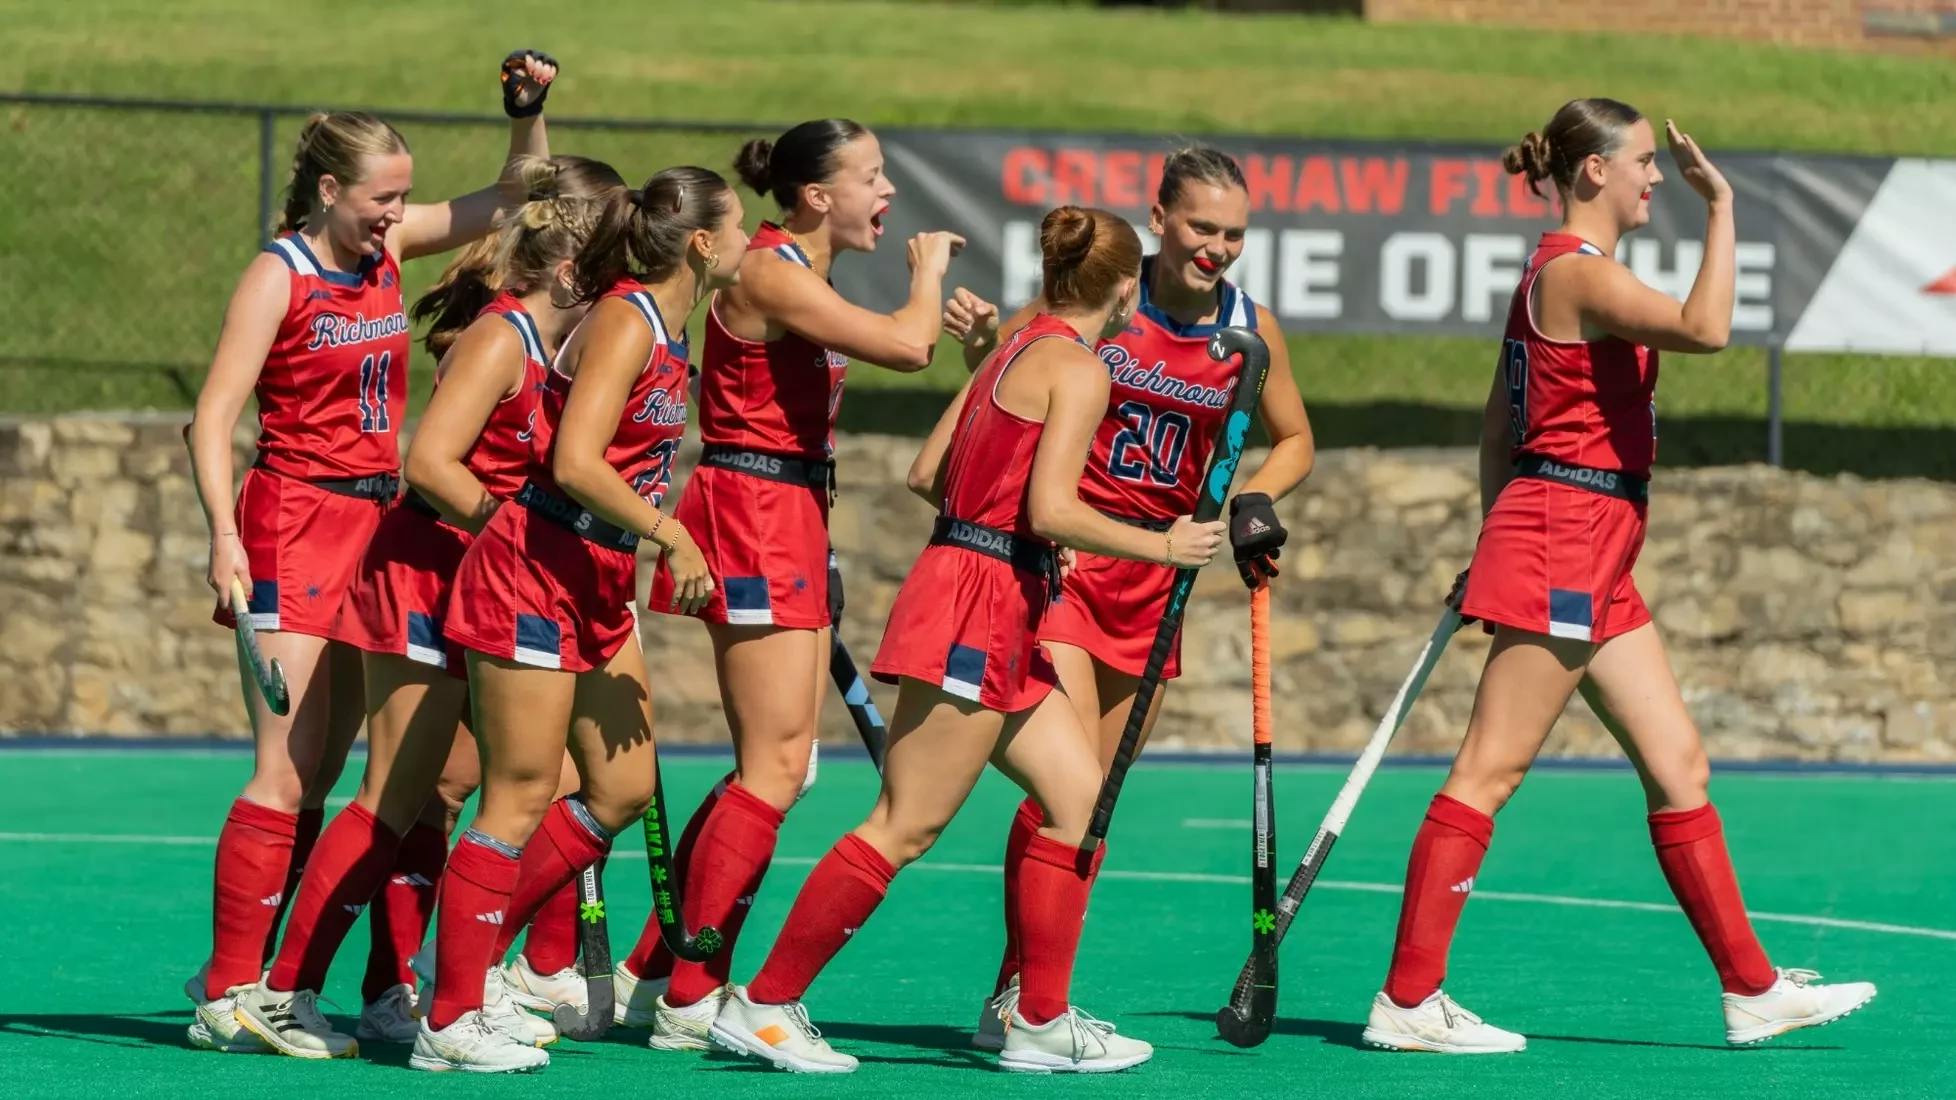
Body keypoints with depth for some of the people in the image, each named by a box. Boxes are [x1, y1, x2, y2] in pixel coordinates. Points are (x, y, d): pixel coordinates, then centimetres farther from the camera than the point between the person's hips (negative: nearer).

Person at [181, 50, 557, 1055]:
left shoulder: (388, 248, 8)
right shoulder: (279, 275, -9)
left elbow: (518, 198, 17)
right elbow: (212, 418, -12)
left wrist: (528, 112, 0)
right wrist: (224, 536, -23)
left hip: (375, 524, 7)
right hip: (296, 527, -7)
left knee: (316, 781, 8)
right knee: (287, 776, -11)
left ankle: (245, 979, 13)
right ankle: (225, 1000, -9)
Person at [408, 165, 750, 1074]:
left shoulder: (667, 328, 11)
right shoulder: (625, 321, -17)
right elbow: (576, 464, -25)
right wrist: (672, 536, -19)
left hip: (597, 585, 10)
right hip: (537, 569, -10)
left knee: (624, 789, 11)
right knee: (520, 799, -7)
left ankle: (472, 945, 19)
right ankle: (449, 1023, -2)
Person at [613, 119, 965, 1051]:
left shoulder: (801, 275, 15)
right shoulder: (771, 273, -16)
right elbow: (908, 348, -23)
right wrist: (928, 271, -7)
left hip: (791, 518, 10)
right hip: (752, 513, -10)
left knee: (778, 767, 10)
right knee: (775, 767, -11)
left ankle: (651, 974, 14)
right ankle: (687, 1000, -8)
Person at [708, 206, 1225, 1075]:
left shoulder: (1018, 348, 15)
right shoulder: (1077, 367, -11)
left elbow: (928, 472, 16)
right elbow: (1051, 510, -20)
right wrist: (1162, 546, -10)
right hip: (979, 608, -10)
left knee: (1080, 797, 11)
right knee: (906, 826, -7)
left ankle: (1041, 1023, 12)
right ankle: (763, 1005, -3)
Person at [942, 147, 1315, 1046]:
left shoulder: (1251, 331, 0)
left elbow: (1294, 441, 15)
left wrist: (1254, 499, -4)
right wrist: (979, 338, -17)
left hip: (1154, 575, 4)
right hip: (1063, 556, -4)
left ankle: (1036, 998, 19)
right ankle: (1016, 994, -11)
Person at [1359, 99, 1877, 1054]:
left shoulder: (1558, 273, 18)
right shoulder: (1579, 271, -13)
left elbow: (1498, 426, 20)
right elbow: (1703, 330, -28)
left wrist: (1500, 540, 22)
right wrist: (1721, 204, -20)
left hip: (1595, 562, 10)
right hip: (1564, 537, -10)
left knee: (1678, 764, 10)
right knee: (1489, 771, -8)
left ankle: (1754, 990, 13)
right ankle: (1407, 1001, -6)